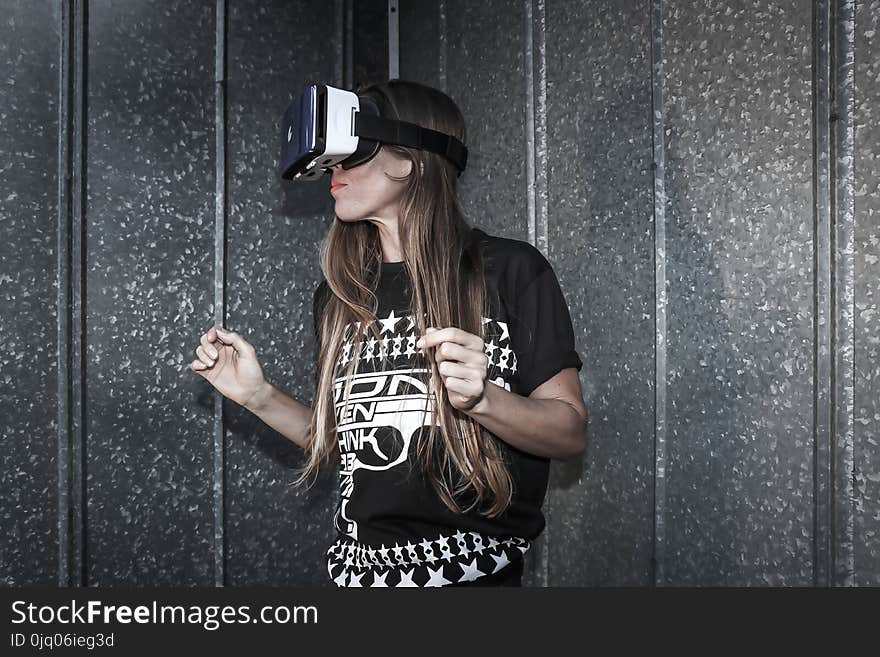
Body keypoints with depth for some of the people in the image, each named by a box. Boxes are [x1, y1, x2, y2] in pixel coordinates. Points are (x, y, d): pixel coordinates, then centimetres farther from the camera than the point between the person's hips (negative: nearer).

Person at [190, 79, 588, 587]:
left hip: (476, 570, -4)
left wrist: (482, 399, -27)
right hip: (357, 567, 5)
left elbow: (572, 434, -10)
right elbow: (346, 441, 11)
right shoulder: (338, 296, 3)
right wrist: (259, 396, -2)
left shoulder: (510, 270, -11)